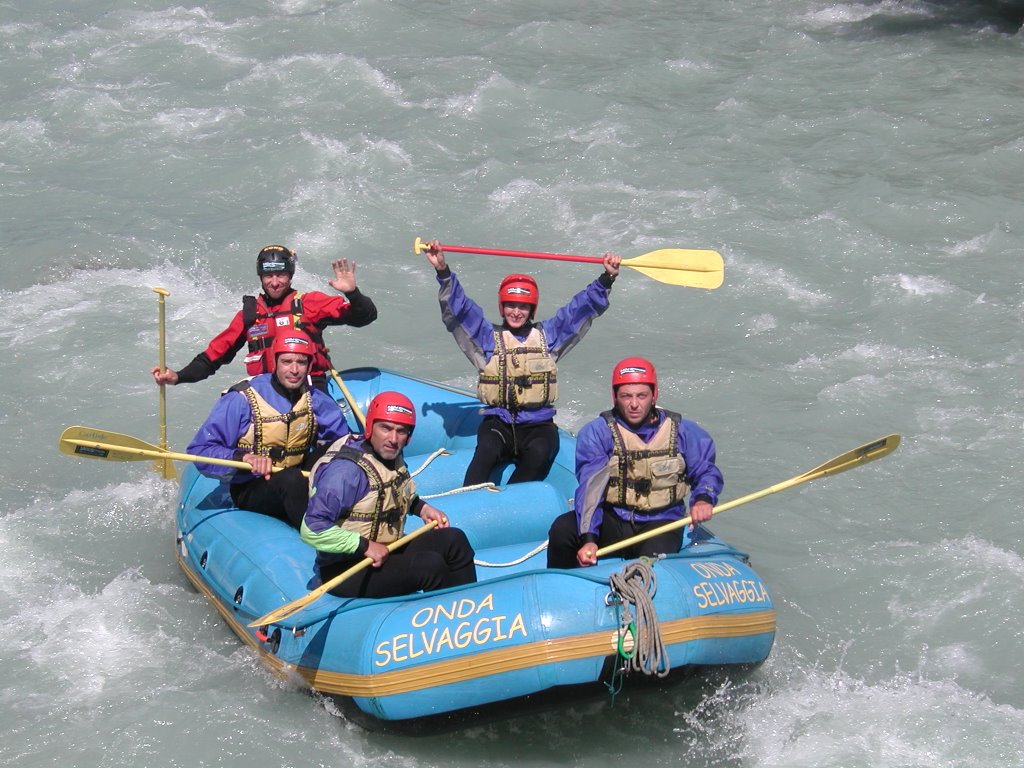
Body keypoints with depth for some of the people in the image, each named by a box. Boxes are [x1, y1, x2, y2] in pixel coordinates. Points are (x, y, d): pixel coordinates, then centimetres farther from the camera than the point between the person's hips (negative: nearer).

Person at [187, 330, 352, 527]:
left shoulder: (315, 400, 1)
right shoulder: (243, 399, -15)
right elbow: (199, 449, -17)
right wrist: (243, 457, -34)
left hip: (299, 485, 5)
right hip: (249, 492, -5)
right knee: (291, 478, -36)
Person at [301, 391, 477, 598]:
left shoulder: (391, 456, 2)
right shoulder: (347, 468, -25)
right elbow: (312, 529, -29)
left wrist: (421, 508, 7)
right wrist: (365, 546, -26)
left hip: (385, 554, 9)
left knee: (454, 540, -2)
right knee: (431, 565, -25)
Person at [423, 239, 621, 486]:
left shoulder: (548, 335, 16)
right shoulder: (488, 336, 12)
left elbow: (581, 308, 14)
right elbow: (457, 308, 3)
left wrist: (606, 279, 3)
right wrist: (444, 273, -10)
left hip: (538, 425, 1)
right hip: (498, 423, -1)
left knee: (539, 455, -33)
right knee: (487, 451, -33)